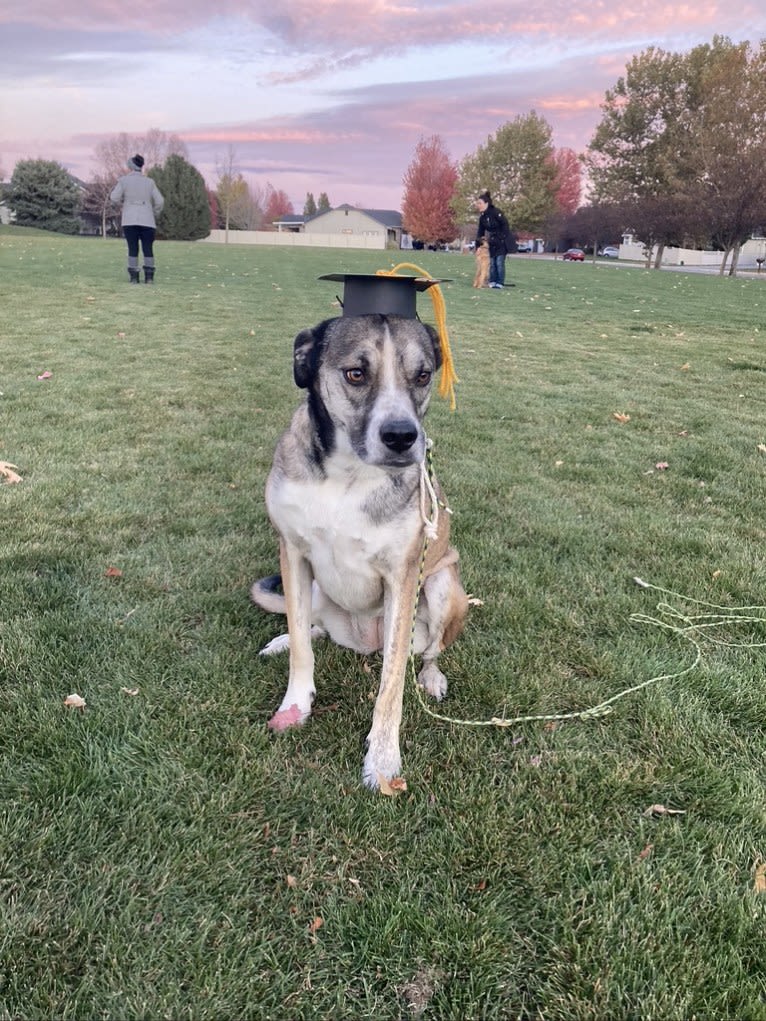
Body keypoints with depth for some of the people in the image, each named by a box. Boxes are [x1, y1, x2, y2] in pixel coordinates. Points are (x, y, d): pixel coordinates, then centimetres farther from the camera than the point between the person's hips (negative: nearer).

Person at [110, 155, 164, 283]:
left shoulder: (124, 180, 1)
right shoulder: (149, 182, 5)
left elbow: (115, 198, -5)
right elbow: (159, 201, 2)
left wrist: (115, 190, 18)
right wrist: (155, 214, 19)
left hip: (129, 220, -1)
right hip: (147, 220, 1)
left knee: (133, 249, 2)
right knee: (148, 249, 4)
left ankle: (134, 277, -3)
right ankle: (149, 277, -4)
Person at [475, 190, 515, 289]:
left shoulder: (495, 212, -17)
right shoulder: (482, 217, 5)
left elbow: (505, 224, -17)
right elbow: (481, 232, 11)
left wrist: (502, 237, -19)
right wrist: (477, 244, 5)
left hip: (503, 241, -7)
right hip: (493, 242, 7)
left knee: (499, 261, -11)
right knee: (492, 261, 3)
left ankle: (500, 283, -7)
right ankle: (492, 282, 9)